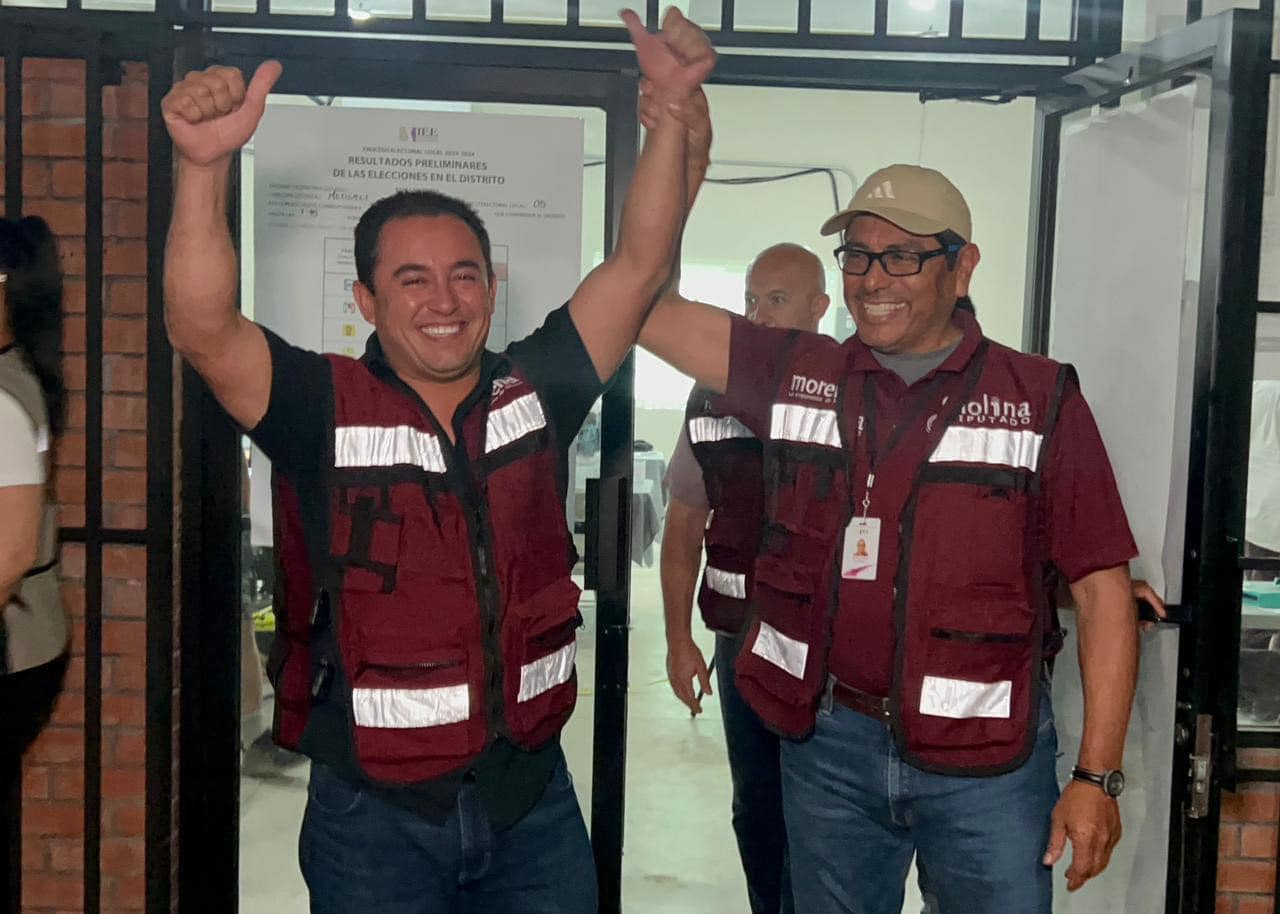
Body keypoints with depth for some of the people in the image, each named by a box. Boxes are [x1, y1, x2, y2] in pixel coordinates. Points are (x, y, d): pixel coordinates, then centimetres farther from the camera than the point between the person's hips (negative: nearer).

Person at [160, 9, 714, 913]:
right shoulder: (324, 406, -8)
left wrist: (676, 109, -15)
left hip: (534, 798, 3)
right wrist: (205, 164, -37)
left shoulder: (535, 391, 0)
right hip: (374, 814, -3)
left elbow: (641, 265, -5)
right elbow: (201, 328, -23)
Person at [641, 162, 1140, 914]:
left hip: (987, 756, -2)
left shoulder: (1042, 401, -6)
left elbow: (1103, 589, -6)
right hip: (828, 740, 3)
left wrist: (1097, 777, -9)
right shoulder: (795, 374, 2)